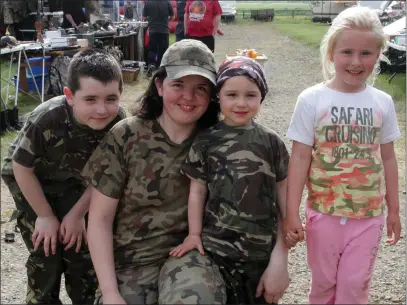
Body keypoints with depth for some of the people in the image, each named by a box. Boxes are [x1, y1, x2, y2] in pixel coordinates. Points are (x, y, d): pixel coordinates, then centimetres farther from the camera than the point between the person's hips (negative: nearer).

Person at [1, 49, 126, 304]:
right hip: (30, 182, -3)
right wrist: (46, 216, -12)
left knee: (82, 251, 3)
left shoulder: (118, 121, -28)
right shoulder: (45, 120, -37)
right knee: (46, 255, -5)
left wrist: (78, 213, -6)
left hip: (73, 182, 3)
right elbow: (22, 169, -20)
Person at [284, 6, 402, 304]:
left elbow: (388, 158, 7)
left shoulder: (382, 102, -1)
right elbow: (300, 158, -9)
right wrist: (292, 214, -10)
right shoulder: (312, 99, -10)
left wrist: (394, 209, 11)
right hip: (324, 213, -1)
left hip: (369, 215, 2)